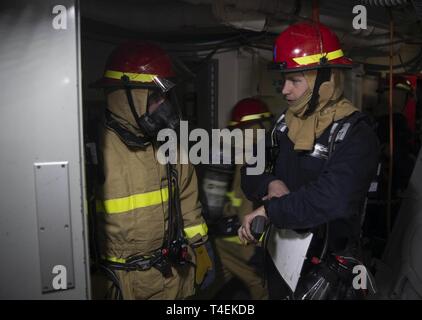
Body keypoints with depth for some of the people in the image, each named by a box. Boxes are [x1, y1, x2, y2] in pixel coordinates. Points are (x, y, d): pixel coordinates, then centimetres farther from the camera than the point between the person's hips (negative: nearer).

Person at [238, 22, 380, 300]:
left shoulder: (355, 134, -18)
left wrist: (269, 210, -24)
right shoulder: (286, 124, 3)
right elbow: (250, 175, 5)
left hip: (326, 269, -6)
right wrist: (270, 184, -16)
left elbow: (331, 199, -33)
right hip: (279, 257, 6)